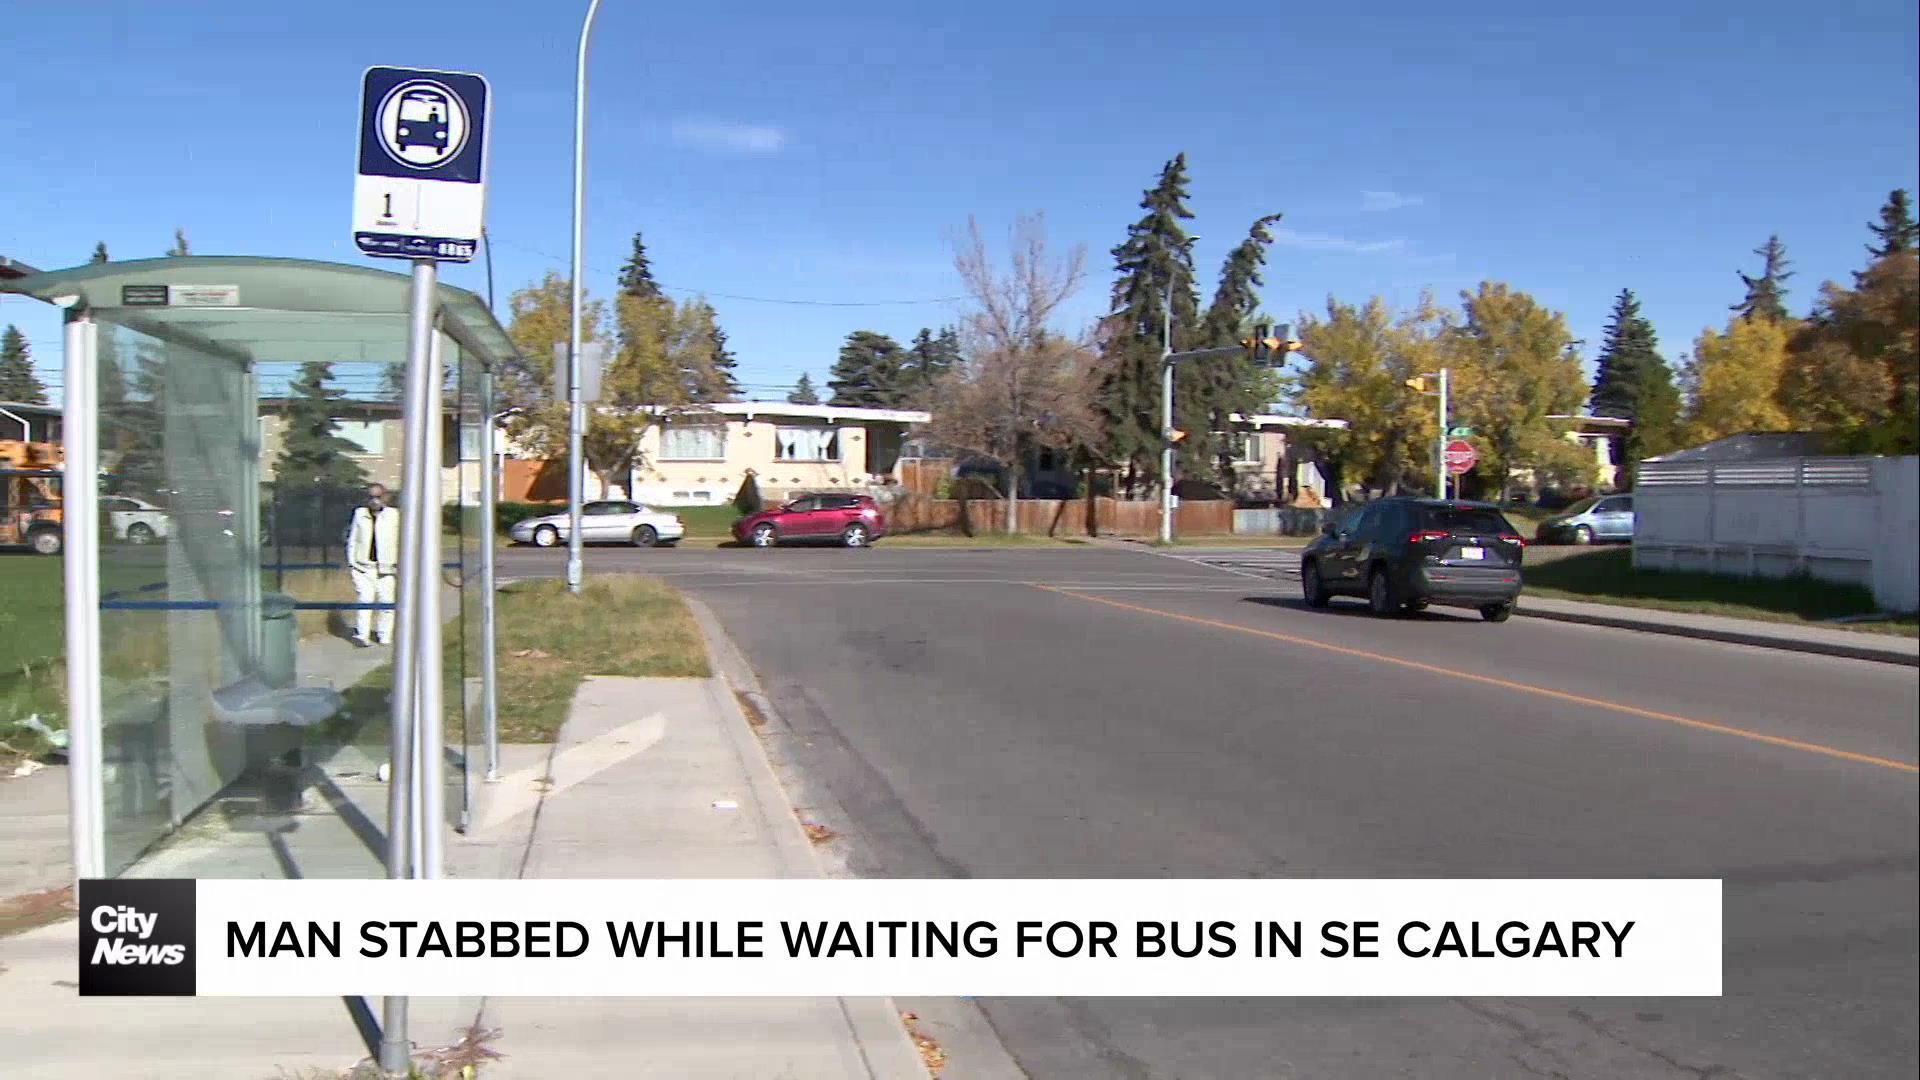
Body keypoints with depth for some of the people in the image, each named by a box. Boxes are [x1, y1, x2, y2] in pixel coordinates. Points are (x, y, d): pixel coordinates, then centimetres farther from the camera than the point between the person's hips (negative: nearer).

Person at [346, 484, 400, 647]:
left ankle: (384, 636, 16)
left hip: (386, 567, 0)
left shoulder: (393, 515, 2)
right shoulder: (359, 514, 6)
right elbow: (352, 540, 12)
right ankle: (361, 635, -4)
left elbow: (399, 542, 5)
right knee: (365, 598, -10)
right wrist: (351, 562, 9)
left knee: (386, 601, 3)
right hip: (363, 566, 0)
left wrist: (398, 565, 4)